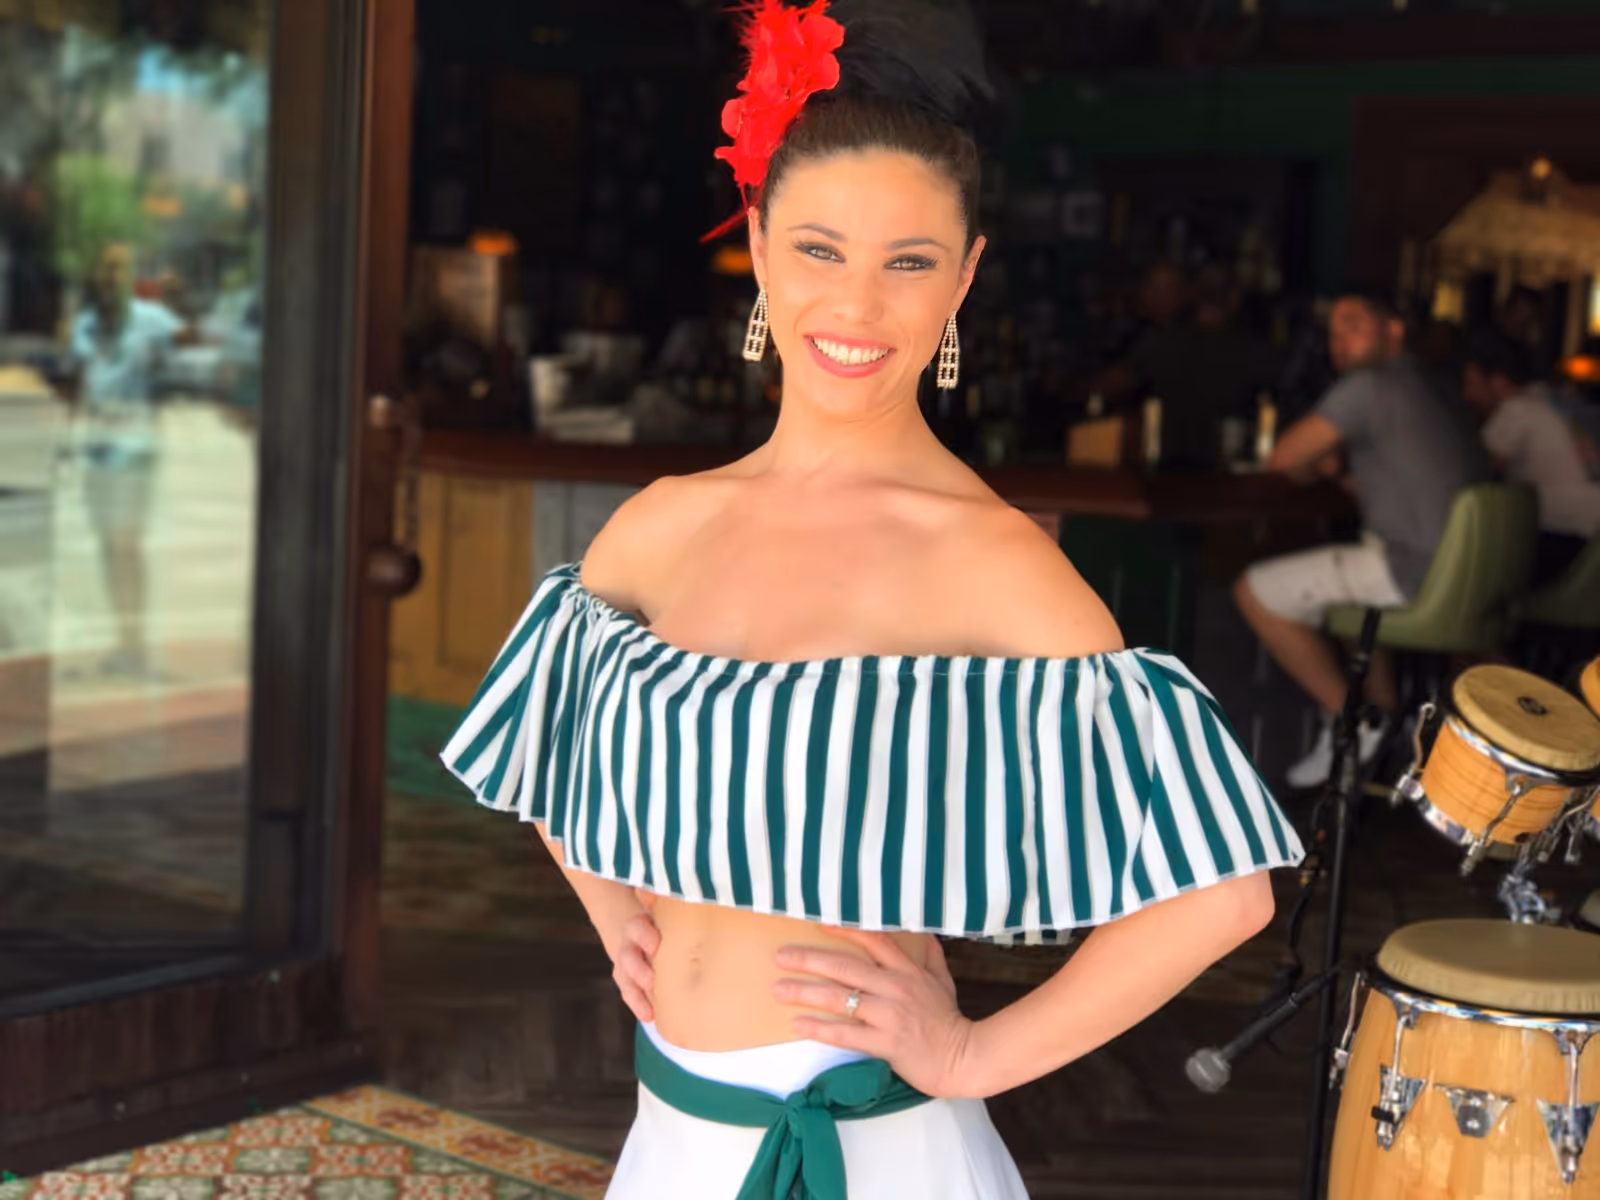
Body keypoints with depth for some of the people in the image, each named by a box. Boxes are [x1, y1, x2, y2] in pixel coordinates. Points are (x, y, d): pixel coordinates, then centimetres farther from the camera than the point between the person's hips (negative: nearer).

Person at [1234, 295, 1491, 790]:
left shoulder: (1369, 386, -9)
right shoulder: (1432, 387, 19)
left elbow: (1284, 458, -7)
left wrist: (1315, 469, 14)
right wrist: (1358, 477, 21)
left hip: (1419, 572, -10)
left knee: (1256, 591, -2)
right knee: (1345, 570, 37)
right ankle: (1383, 707, 29)